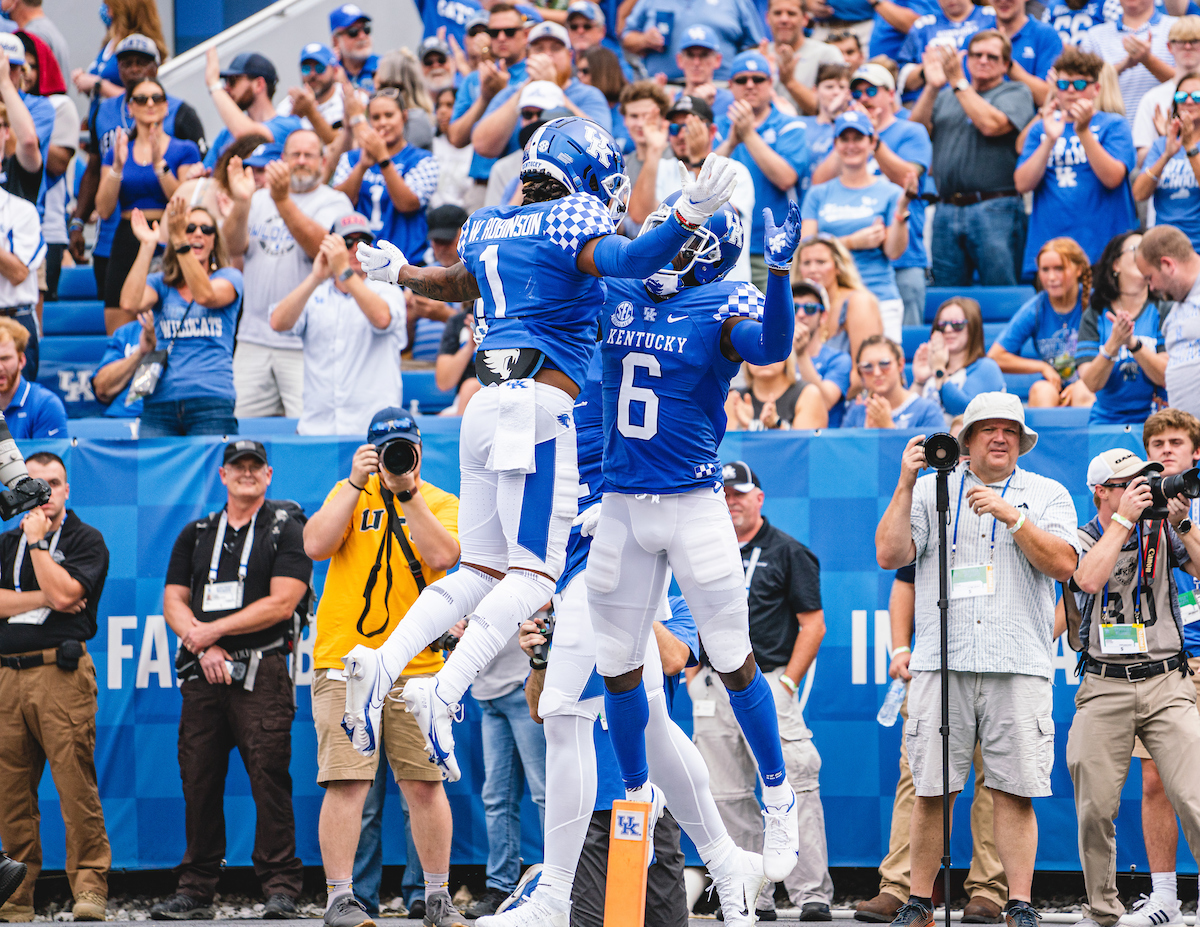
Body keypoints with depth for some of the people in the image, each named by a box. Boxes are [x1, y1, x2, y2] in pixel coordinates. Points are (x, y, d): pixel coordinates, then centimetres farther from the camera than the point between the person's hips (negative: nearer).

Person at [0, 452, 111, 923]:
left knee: (75, 780, -12)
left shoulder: (86, 540, 6)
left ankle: (89, 886, -11)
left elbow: (63, 593, -10)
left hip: (61, 671, -4)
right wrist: (45, 600, -4)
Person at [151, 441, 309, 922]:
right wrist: (204, 647, -6)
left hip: (261, 672, -4)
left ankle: (281, 890, -10)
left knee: (269, 778, -12)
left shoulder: (286, 529, 5)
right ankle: (195, 891, 8)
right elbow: (173, 602, 12)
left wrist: (215, 631, -9)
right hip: (202, 673, 4)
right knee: (199, 781, 2)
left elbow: (282, 603, -6)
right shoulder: (196, 534, 19)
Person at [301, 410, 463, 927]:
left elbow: (442, 556, -10)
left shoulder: (442, 504, 9)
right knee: (346, 782, -9)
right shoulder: (350, 494, 9)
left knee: (425, 783, 1)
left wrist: (408, 492, -13)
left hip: (416, 666, 1)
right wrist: (357, 483, -8)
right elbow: (316, 546, -6)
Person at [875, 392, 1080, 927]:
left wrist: (1011, 517, -11)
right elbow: (889, 556, 3)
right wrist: (905, 486, -4)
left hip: (1019, 664, 0)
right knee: (932, 791, -1)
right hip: (941, 662, 0)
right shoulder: (931, 491, 14)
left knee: (1015, 792, -5)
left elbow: (1063, 565, -2)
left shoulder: (1047, 495, 13)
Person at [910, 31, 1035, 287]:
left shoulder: (1016, 93, 7)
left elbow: (991, 124, -11)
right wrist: (932, 87, -5)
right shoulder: (945, 96, 21)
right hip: (947, 211, 5)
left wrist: (958, 81, -8)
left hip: (995, 210, -5)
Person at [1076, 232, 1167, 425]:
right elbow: (1091, 383, -7)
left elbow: (1166, 377, -9)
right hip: (1106, 421, 1)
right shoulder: (1095, 316, 4)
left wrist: (1133, 343, -22)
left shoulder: (1162, 311, 1)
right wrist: (1113, 345, -22)